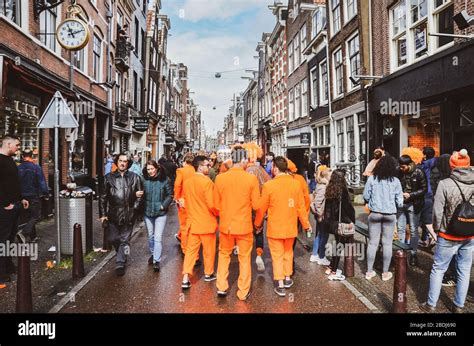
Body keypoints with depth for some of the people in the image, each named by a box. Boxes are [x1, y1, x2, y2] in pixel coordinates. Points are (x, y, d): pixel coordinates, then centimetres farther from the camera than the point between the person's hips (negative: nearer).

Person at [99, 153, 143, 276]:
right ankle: (122, 254, 39)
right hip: (113, 214, 2)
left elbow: (140, 194, 6)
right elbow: (103, 197, 5)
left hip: (129, 214, -1)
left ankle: (120, 263, 14)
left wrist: (135, 208, -6)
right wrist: (102, 214, 2)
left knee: (125, 240, 3)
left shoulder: (135, 177, 2)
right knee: (113, 238, 10)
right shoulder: (109, 177, 4)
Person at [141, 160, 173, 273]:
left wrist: (163, 205, -13)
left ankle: (157, 261, 2)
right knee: (150, 236, 19)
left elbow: (170, 195, -4)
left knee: (158, 238, -6)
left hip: (160, 213, -3)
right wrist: (143, 206, -4)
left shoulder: (165, 180, -9)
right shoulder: (144, 180, -3)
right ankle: (153, 254, 39)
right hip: (148, 212, 4)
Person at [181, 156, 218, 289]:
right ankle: (208, 274, 29)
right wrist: (217, 213, -1)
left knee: (191, 250, 10)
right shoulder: (207, 182, -18)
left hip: (192, 221, 5)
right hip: (207, 222, -5)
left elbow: (186, 202, 11)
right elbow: (211, 204, -20)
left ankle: (186, 278, 4)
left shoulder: (187, 182, 2)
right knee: (209, 249, 13)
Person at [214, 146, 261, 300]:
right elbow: (256, 205, -8)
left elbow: (216, 204, -1)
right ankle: (243, 292, 23)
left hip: (225, 224, 2)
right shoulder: (252, 179, -14)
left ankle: (221, 287, 25)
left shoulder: (220, 178, -9)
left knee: (224, 254, 22)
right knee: (245, 257, 14)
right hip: (244, 225, -2)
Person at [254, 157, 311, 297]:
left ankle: (280, 285, 10)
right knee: (288, 253, 21)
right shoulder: (295, 183, -6)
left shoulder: (269, 185, -15)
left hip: (275, 227, -3)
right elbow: (301, 207, -1)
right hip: (290, 226, 4)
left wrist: (257, 224, 9)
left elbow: (261, 208, -7)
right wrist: (306, 224, 12)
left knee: (277, 255, 7)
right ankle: (287, 279, 33)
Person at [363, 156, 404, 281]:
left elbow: (365, 196, -1)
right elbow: (399, 201, -3)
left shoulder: (372, 179, -5)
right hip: (390, 214, -1)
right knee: (387, 243, 9)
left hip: (374, 213, 1)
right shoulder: (395, 181, -5)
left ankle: (369, 271, 16)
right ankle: (385, 272, 17)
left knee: (372, 242, 9)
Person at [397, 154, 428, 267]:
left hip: (413, 205, -3)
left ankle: (413, 254, 14)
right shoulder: (399, 172, -2)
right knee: (400, 229, 9)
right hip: (401, 203, 4)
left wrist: (410, 195, -19)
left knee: (413, 230, 5)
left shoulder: (418, 173, -12)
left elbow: (424, 189, -9)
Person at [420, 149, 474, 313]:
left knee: (438, 270, 9)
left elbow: (438, 211, -13)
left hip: (448, 236, -4)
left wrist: (437, 229, 3)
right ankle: (459, 306, 27)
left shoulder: (445, 184, -16)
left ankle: (431, 305, 18)